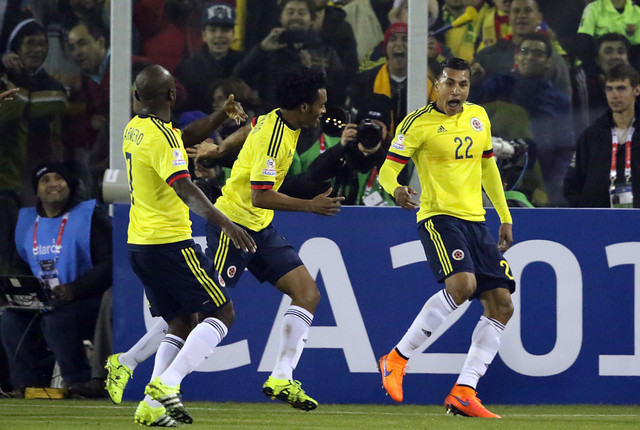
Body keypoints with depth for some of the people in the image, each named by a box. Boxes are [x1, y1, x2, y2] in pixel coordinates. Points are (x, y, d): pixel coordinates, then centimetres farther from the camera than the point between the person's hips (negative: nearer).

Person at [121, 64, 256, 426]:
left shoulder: (135, 128, 10)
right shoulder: (161, 137, -18)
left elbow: (187, 136, 24)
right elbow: (184, 188, -30)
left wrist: (221, 116, 10)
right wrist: (224, 222, -39)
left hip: (139, 244, 9)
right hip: (170, 243, -9)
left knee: (183, 325, 14)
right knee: (222, 314, -2)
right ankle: (167, 384, -14)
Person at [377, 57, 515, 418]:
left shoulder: (479, 118, 12)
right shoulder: (418, 122, -7)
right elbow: (389, 168, -9)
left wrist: (505, 217, 22)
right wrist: (396, 189, -32)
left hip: (475, 220, 7)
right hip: (439, 216, -7)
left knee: (502, 306, -2)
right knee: (462, 283, -31)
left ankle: (463, 394, -1)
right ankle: (397, 359, -18)